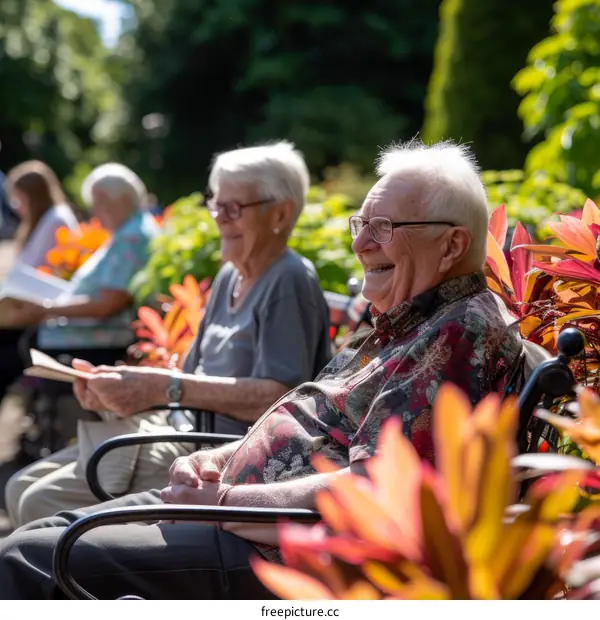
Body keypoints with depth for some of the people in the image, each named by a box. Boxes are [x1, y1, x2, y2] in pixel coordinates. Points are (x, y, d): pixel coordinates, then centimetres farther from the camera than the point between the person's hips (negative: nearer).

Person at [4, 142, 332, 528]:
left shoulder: (289, 282, -11)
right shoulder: (229, 278, 17)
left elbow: (278, 398, -23)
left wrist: (168, 387, -25)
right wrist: (120, 391, -2)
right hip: (187, 434, 9)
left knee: (45, 502, -18)